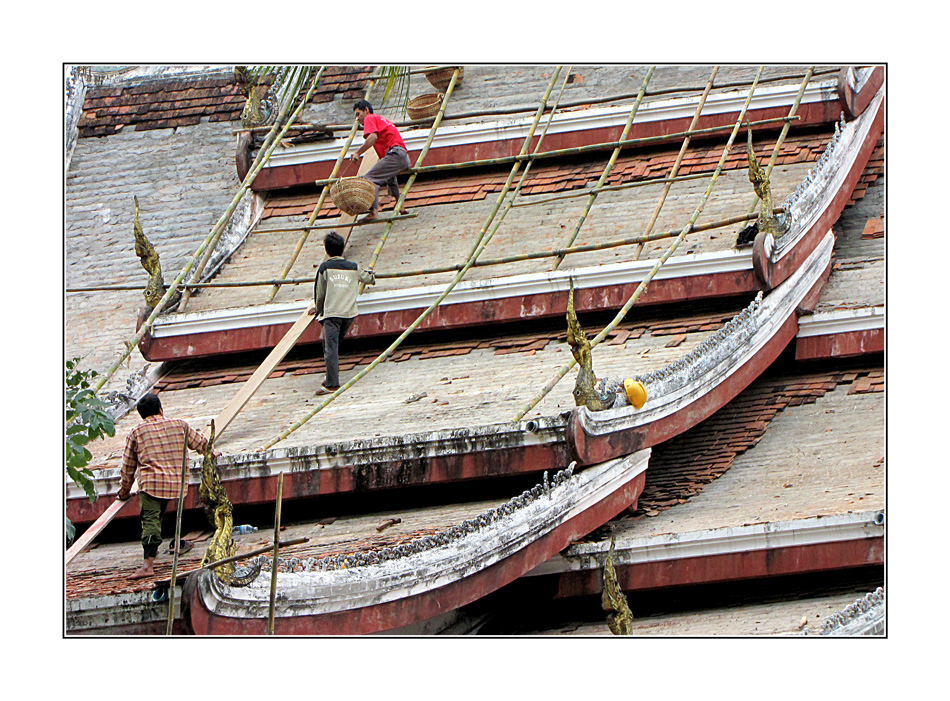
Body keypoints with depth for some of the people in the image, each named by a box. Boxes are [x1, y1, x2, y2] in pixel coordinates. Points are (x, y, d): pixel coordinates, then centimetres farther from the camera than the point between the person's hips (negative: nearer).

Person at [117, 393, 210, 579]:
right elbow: (201, 443, 29)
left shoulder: (136, 433, 10)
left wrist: (124, 493, 27)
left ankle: (148, 565, -24)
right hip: (176, 483, 3)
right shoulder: (179, 425, 15)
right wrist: (211, 453, 52)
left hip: (151, 484, -3)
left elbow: (128, 467, 15)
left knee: (150, 522, -12)